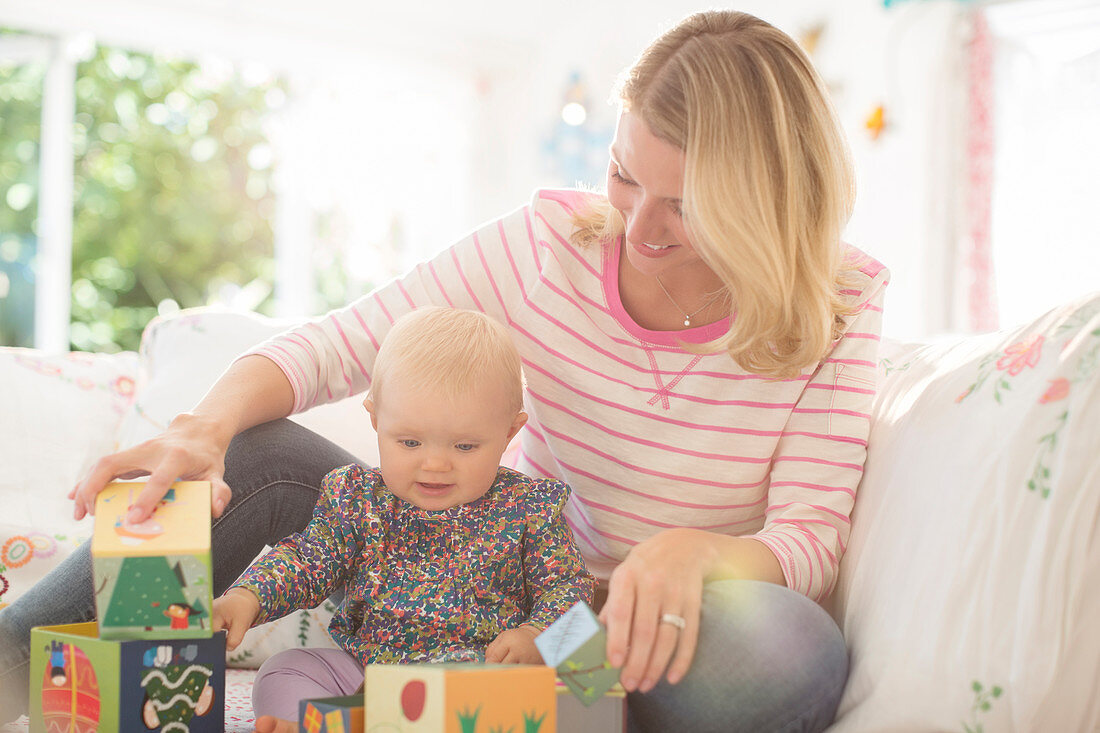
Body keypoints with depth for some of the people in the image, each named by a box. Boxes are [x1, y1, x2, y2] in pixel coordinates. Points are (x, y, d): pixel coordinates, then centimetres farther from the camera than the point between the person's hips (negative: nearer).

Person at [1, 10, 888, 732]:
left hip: (655, 643, -1)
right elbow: (331, 346, -8)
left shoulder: (838, 309, -10)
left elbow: (813, 538, -15)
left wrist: (694, 551, -39)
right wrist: (208, 426, -30)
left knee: (790, 655, -39)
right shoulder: (550, 241, -7)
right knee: (256, 456, -17)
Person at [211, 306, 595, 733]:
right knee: (285, 670, -12)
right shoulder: (358, 498, 4)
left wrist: (536, 637, -21)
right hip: (359, 664, 4)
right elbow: (306, 560, 3)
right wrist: (247, 598, -17)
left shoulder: (527, 509, -2)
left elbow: (568, 585, 0)